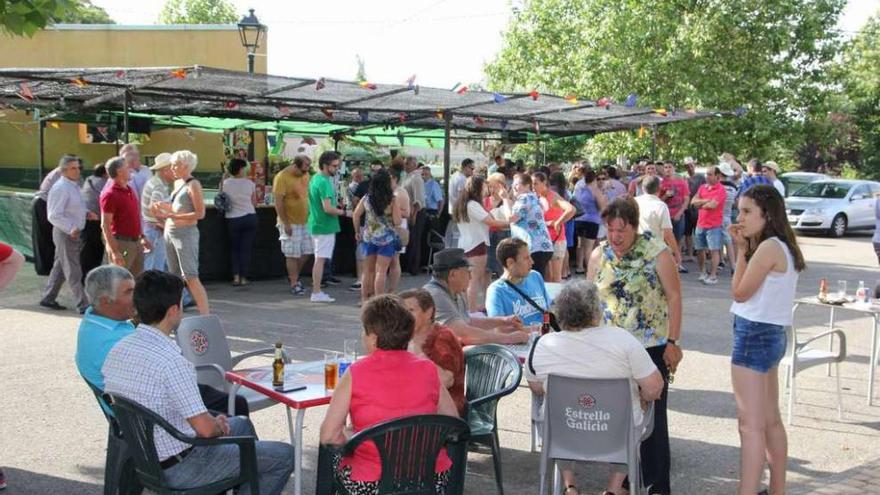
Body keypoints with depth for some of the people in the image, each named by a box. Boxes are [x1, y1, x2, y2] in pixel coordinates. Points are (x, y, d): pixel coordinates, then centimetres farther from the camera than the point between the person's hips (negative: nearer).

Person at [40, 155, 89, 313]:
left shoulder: (74, 186, 12)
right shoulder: (61, 188, -17)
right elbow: (54, 216, -22)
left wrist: (85, 212, 6)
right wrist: (71, 229, -28)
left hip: (75, 232, 10)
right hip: (65, 233, -10)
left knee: (60, 267, 18)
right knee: (73, 272, -5)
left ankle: (48, 299, 29)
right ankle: (83, 306, -2)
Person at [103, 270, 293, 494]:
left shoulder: (117, 350, -3)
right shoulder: (171, 362, -29)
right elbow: (205, 429, -25)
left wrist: (214, 422, 9)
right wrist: (219, 426, -1)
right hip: (180, 469, -9)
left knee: (241, 424, 28)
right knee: (284, 456, 2)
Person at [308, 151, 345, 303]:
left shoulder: (315, 179, 13)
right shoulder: (324, 182, -18)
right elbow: (328, 208, -24)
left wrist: (336, 203, 15)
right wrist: (343, 212, -10)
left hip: (316, 224, 10)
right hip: (325, 226, -10)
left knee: (319, 259, 13)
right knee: (320, 260, -6)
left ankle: (317, 291, 18)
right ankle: (317, 293, -3)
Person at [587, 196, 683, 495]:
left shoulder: (657, 254, -9)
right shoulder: (599, 255, 3)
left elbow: (674, 297, -8)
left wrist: (673, 342, -11)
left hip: (651, 347, -4)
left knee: (652, 416, 5)